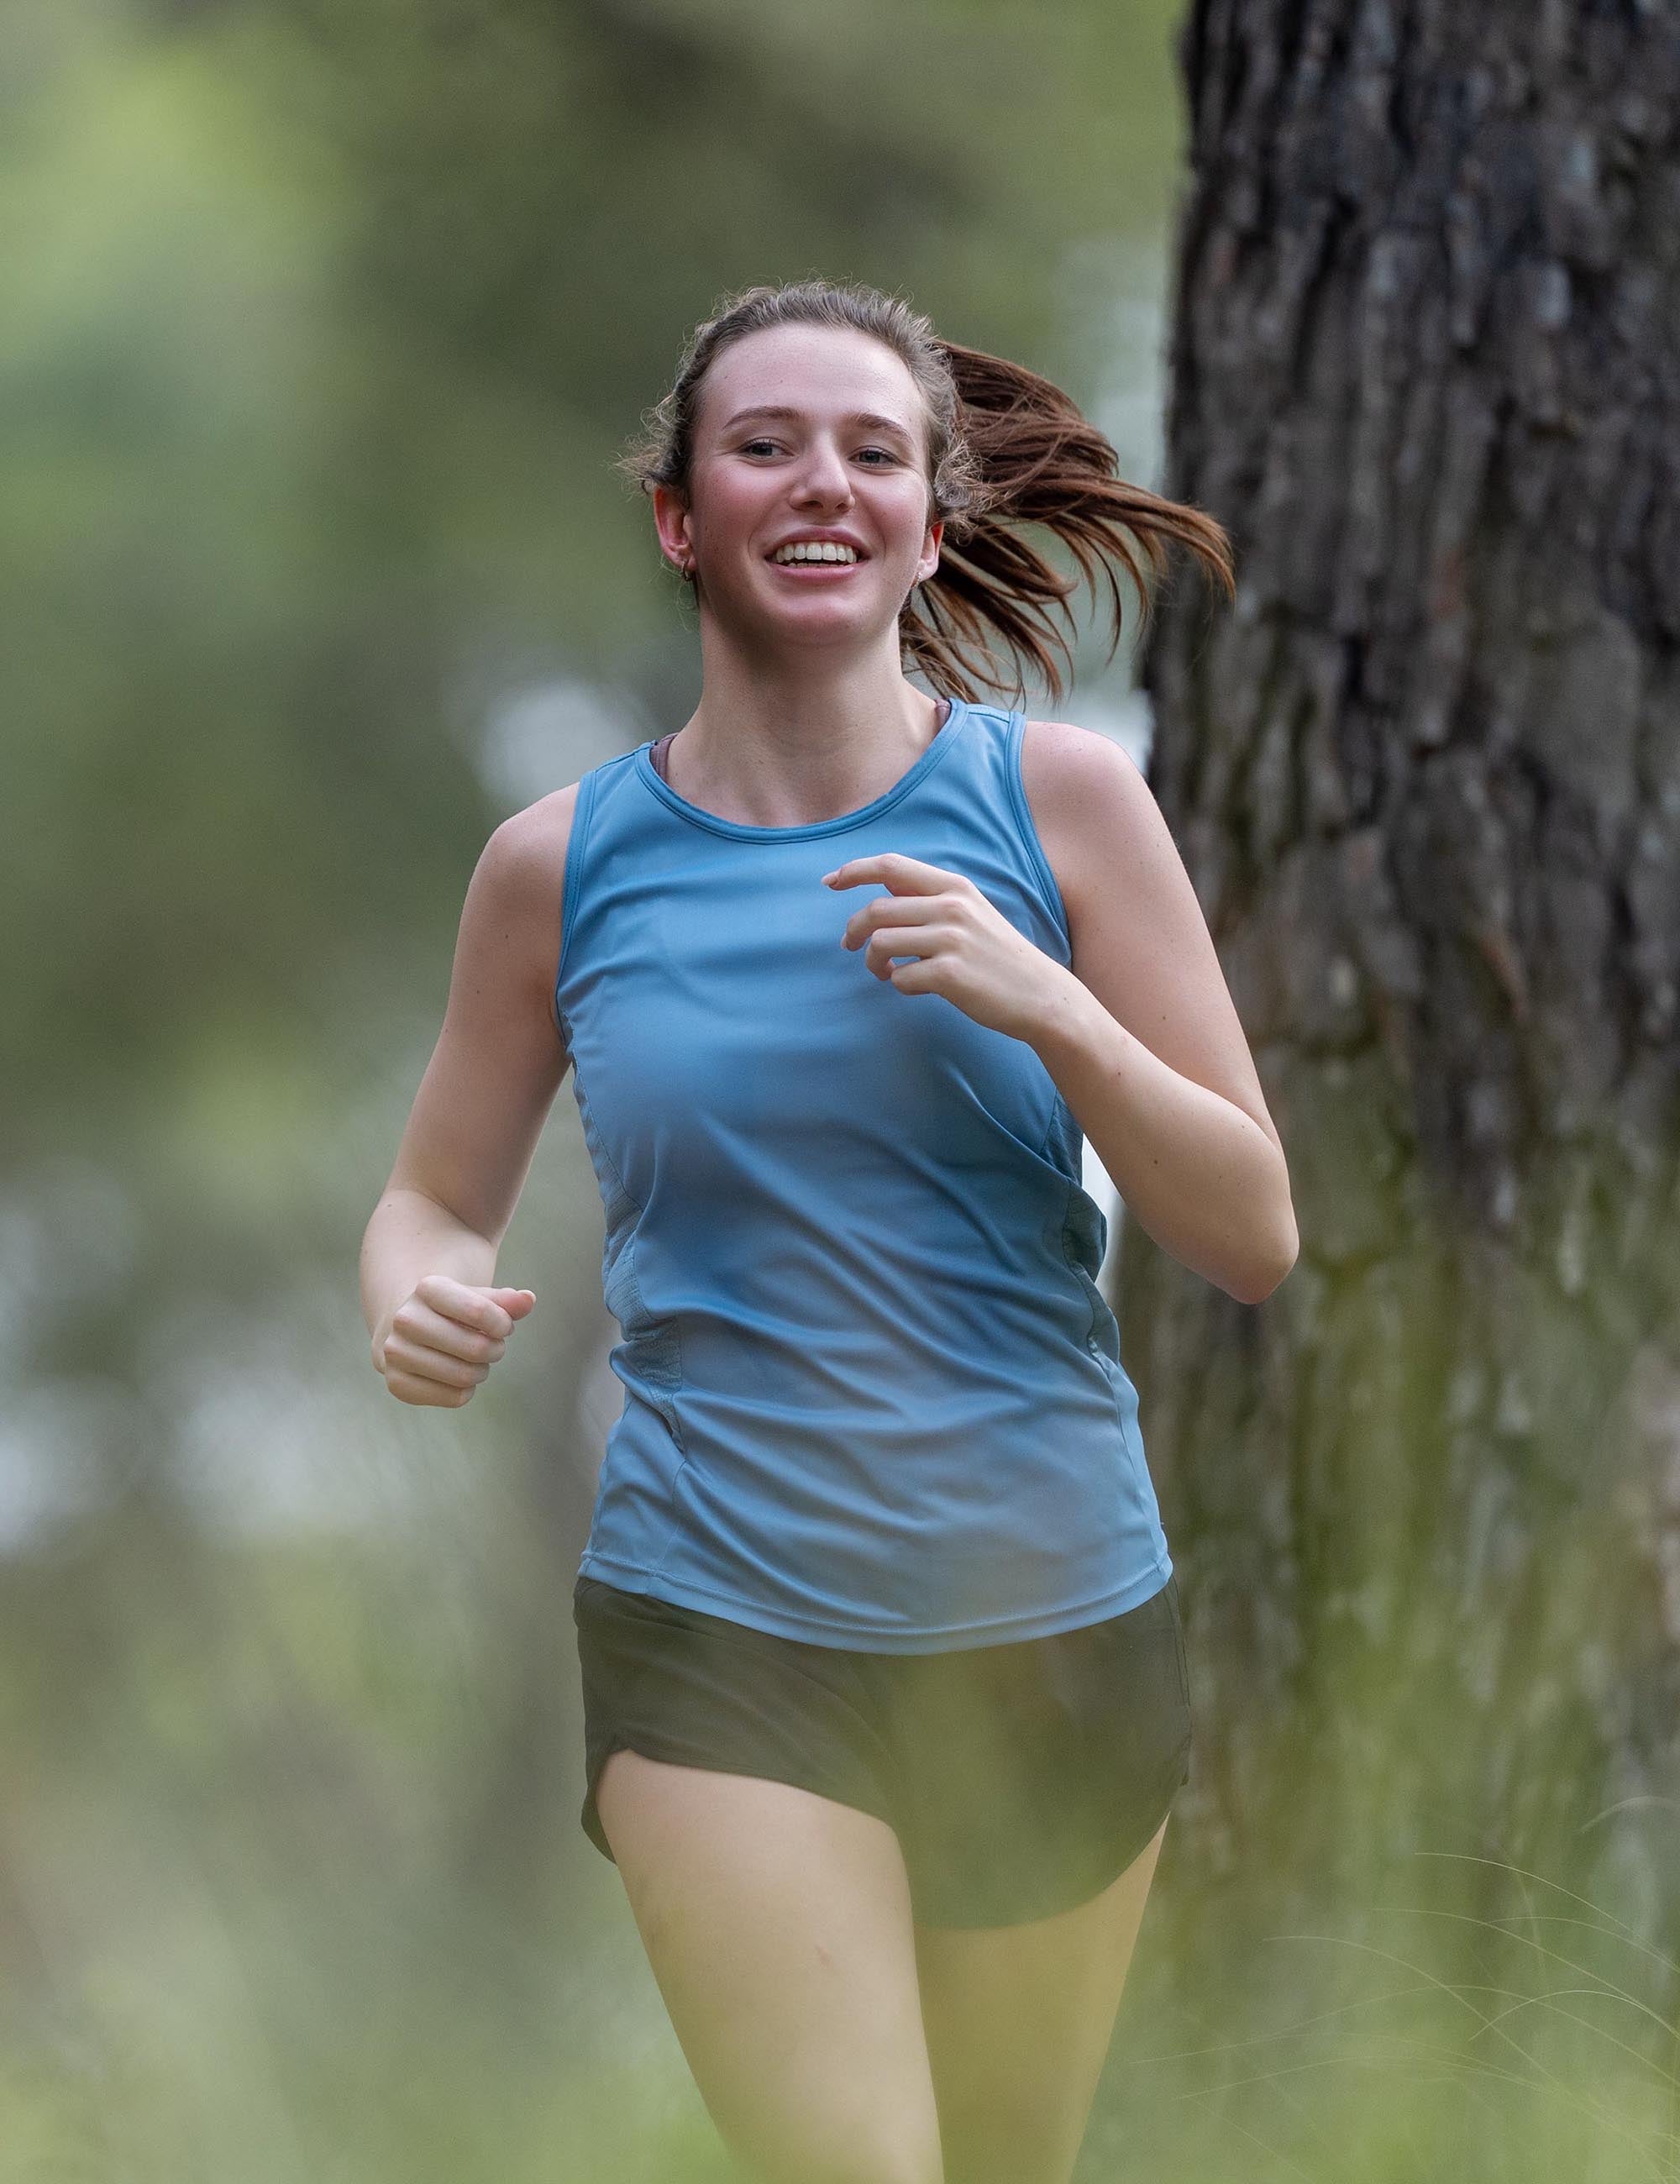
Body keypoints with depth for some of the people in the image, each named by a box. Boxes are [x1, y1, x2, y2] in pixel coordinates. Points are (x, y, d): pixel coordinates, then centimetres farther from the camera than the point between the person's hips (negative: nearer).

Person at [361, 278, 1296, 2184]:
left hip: (1056, 1616, 2)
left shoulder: (1059, 800, 0)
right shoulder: (563, 864, 2)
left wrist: (1047, 1007, -15)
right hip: (718, 1624, -1)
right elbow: (436, 1198, 15)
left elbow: (1254, 1237, 1)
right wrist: (418, 1305, -9)